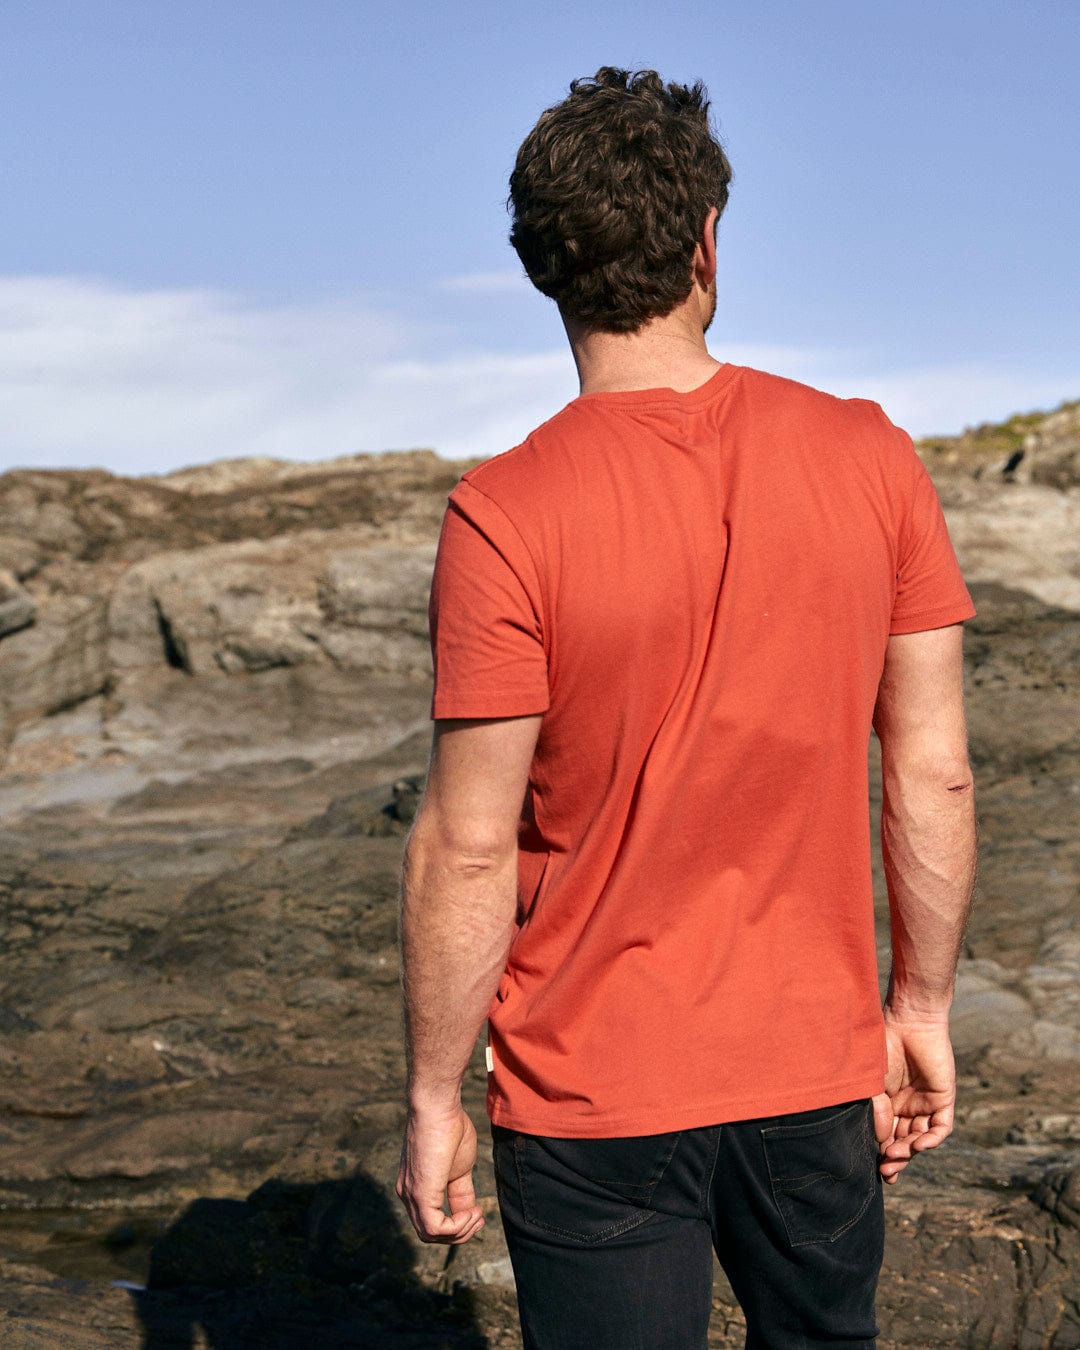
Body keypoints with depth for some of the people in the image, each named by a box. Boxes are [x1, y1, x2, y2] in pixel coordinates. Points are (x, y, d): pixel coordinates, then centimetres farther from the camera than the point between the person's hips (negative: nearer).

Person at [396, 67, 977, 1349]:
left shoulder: (502, 518, -17)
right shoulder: (872, 461, -6)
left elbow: (466, 851, -14)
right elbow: (934, 776, -2)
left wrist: (433, 1099, -3)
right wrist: (922, 1006, 11)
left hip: (593, 1098, -3)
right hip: (818, 1068, 4)